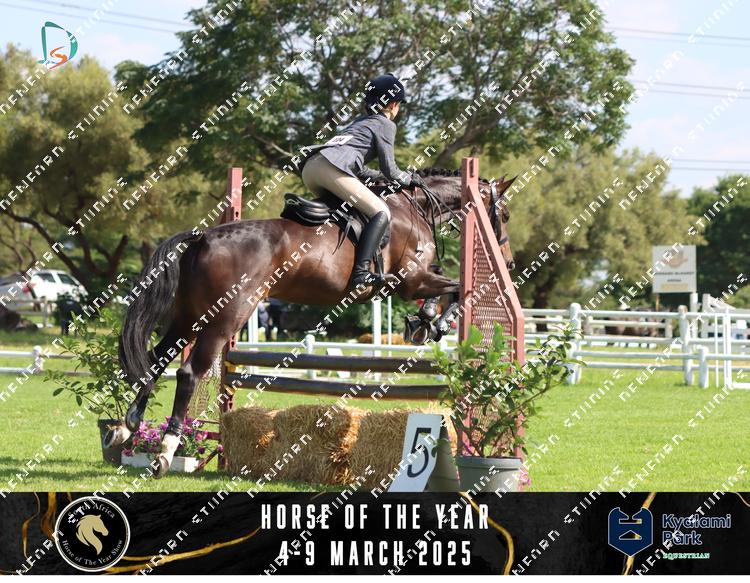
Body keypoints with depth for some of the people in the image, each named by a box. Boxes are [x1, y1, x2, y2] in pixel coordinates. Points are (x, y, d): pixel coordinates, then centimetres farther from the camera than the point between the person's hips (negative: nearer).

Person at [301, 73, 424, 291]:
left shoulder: (360, 121, 33)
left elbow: (357, 168, 36)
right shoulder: (385, 124, 9)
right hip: (331, 169, -9)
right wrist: (409, 179, 24)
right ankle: (360, 271, -25)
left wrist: (390, 177, 40)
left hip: (309, 168, 9)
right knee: (381, 213, -9)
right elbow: (390, 171, 5)